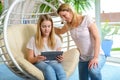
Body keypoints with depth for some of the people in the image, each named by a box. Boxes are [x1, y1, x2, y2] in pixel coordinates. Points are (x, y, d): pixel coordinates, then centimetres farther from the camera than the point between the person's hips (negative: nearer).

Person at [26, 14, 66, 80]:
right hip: (39, 63, -2)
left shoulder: (56, 38, 9)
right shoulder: (33, 40, 2)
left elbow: (59, 56, 13)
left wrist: (60, 58, -12)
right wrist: (37, 58, -20)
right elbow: (29, 59, 3)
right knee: (49, 69, -38)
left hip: (53, 62, 2)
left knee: (59, 68, -36)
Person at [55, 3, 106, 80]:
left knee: (93, 70, -35)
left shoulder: (86, 19, -12)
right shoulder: (68, 25, 4)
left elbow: (97, 38, -16)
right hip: (83, 58, 6)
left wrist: (96, 57, -25)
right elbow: (60, 31, 27)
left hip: (98, 55, -6)